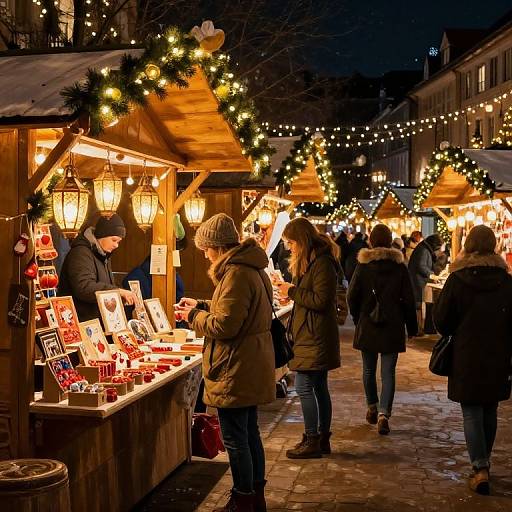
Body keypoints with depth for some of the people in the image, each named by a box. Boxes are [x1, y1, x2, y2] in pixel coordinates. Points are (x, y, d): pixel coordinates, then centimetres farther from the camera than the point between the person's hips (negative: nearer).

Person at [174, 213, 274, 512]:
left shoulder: (236, 273, -21)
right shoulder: (251, 268, 12)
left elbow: (224, 325, -24)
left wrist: (193, 316, -7)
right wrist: (201, 307, 13)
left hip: (235, 370, -11)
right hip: (250, 368, 11)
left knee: (235, 439, 1)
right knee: (250, 434, 19)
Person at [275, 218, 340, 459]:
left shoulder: (322, 262, -16)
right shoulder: (310, 260, 16)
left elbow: (321, 300, -22)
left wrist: (292, 292, -14)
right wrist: (290, 290, 5)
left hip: (315, 337, -11)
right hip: (313, 336, 11)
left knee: (304, 387, -7)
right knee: (319, 388, 14)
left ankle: (312, 441, 1)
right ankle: (323, 439, 22)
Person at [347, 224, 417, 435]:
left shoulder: (363, 266, -4)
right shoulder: (400, 266, -2)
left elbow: (352, 296, -4)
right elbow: (408, 299, 0)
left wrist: (357, 318, 12)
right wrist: (412, 326, 9)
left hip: (367, 326, 0)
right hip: (393, 327, 0)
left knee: (369, 369, 17)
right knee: (388, 372, 1)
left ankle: (372, 407, 29)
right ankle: (383, 414, -10)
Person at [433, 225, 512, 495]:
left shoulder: (457, 280, -10)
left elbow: (441, 319, -5)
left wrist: (453, 333, 15)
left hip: (466, 358, -3)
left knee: (471, 413, 3)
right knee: (490, 411, 17)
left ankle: (480, 468, -6)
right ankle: (484, 462, 30)